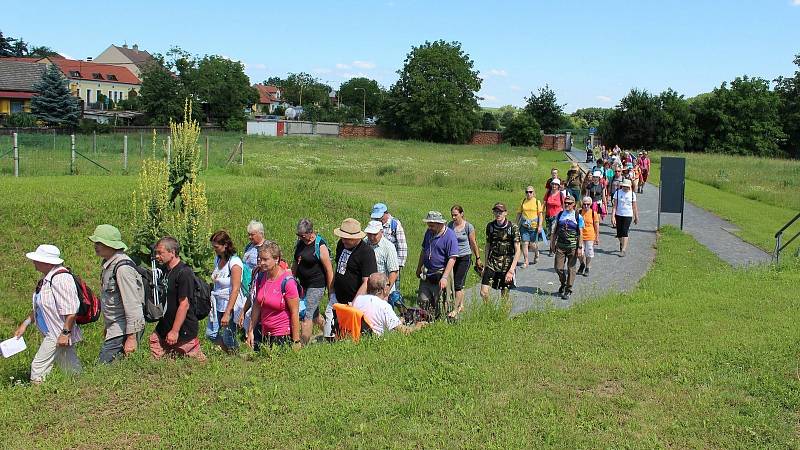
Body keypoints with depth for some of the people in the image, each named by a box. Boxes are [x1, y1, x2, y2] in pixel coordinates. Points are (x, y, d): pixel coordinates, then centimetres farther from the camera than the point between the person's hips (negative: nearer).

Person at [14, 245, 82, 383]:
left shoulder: (61, 278, -21)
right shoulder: (46, 278, 11)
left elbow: (70, 310, -24)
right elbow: (39, 307, 22)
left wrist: (65, 333, -23)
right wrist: (25, 324, 19)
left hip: (58, 334, -9)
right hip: (51, 334, 9)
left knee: (38, 368, -5)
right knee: (72, 370, 14)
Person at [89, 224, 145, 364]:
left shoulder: (123, 267, -18)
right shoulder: (108, 264, 14)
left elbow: (132, 305, -21)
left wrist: (132, 337, -22)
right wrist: (107, 327, 23)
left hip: (123, 330, -10)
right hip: (114, 328, 10)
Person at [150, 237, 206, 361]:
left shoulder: (184, 273, -16)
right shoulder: (165, 271, 12)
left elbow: (184, 304, -20)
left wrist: (175, 331, -21)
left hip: (184, 331, -8)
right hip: (163, 330, 8)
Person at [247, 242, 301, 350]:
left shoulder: (287, 281, -16)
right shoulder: (261, 277, 2)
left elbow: (295, 313, -15)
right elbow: (257, 306, 11)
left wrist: (296, 342, -15)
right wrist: (250, 331, 9)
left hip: (284, 336, -6)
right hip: (264, 334, 6)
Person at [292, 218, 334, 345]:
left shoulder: (320, 245, -15)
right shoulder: (300, 243, 6)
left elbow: (329, 269, -14)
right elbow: (295, 263, 20)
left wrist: (330, 290, -12)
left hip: (317, 285, -7)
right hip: (303, 284, 8)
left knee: (307, 315, -9)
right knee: (314, 314, 17)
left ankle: (302, 343, -3)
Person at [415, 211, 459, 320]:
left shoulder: (450, 236, -16)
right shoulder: (429, 232, 7)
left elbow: (452, 259, -19)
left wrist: (444, 277, -25)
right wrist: (419, 269, 22)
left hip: (440, 274, -7)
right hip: (426, 274, 7)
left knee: (439, 304, 1)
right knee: (422, 301, 8)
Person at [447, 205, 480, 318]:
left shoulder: (468, 227, -8)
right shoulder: (450, 225, 2)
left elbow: (473, 243, 0)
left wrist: (478, 258, 7)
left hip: (465, 257, -4)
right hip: (454, 257, 4)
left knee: (458, 283, -9)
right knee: (458, 283, 13)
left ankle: (455, 309, -5)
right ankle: (461, 305, 30)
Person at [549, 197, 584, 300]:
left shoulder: (578, 217, -1)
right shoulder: (560, 215, 8)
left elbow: (580, 233, -2)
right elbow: (555, 230, 13)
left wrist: (580, 247, -8)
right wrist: (553, 243, 11)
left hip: (573, 246, -3)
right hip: (560, 246, 3)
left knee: (571, 268, 2)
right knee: (558, 267, 1)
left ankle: (568, 290, 12)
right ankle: (563, 283, 28)